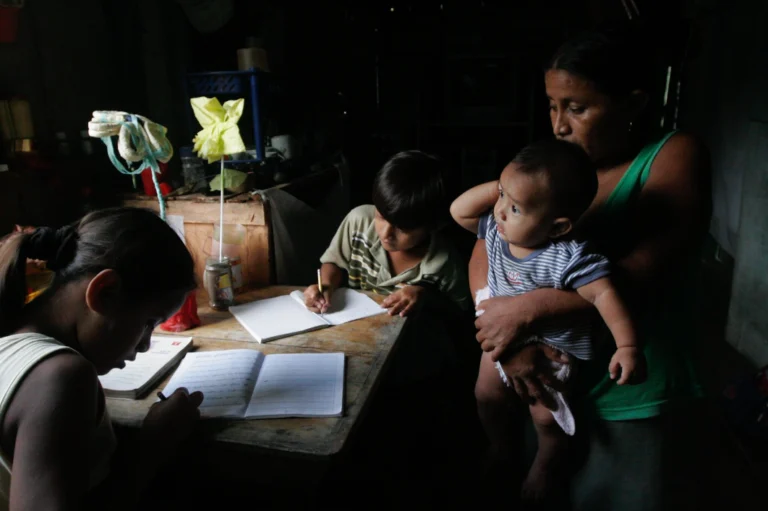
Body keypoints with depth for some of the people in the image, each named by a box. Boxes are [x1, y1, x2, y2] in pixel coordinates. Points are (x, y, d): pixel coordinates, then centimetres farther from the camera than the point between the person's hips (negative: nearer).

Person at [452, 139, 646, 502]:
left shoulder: (569, 258, -35)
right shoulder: (495, 230, -17)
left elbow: (605, 295, -35)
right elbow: (458, 211, -11)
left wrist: (627, 345, -46)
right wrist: (500, 187, -23)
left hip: (550, 350, -5)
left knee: (546, 418, 7)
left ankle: (544, 466, 44)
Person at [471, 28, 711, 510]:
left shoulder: (675, 157, -12)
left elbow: (644, 271, -24)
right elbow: (486, 249, -6)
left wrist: (526, 311, -26)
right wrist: (510, 339, -20)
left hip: (634, 400, -3)